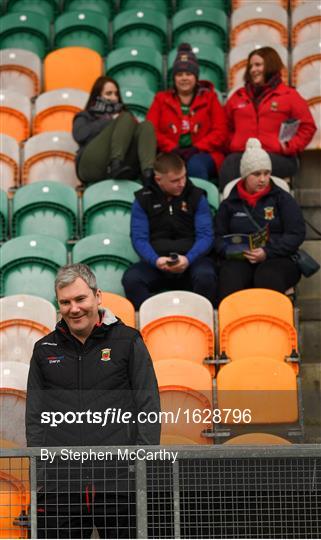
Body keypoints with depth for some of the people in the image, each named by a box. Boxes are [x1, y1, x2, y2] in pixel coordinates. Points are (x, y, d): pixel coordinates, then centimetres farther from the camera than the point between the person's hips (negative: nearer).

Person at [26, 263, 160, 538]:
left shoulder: (128, 341, 5)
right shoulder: (45, 349, 13)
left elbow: (149, 408, 2)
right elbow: (34, 417, 14)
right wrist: (38, 474, 5)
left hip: (119, 483, -2)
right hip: (59, 486, 2)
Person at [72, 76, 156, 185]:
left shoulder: (122, 114, 36)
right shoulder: (85, 117, 27)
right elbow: (80, 135, 2)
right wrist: (110, 120, 4)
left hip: (123, 165, 3)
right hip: (93, 166, -3)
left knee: (146, 126, -18)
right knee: (127, 119, -17)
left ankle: (149, 173, -46)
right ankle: (116, 165, -43)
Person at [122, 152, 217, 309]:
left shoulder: (196, 196, 8)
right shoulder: (143, 199, 7)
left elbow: (206, 235, 0)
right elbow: (139, 238, -1)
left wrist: (188, 259, -20)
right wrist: (155, 260, -22)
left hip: (191, 259, 0)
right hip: (156, 262, 0)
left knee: (205, 276, -35)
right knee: (131, 279, -31)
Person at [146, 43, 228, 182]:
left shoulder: (209, 98, 18)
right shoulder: (162, 99, 21)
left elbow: (220, 131, 6)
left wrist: (196, 148, -11)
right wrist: (173, 149, -10)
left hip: (202, 154, 0)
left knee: (195, 165, -39)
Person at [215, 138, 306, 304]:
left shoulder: (283, 199, 14)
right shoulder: (230, 203, 21)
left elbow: (297, 233, 4)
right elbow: (219, 236, 19)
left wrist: (268, 252, -11)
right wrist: (231, 251, -6)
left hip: (277, 258, -1)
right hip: (238, 259, 1)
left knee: (268, 278, -39)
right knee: (230, 281, -36)